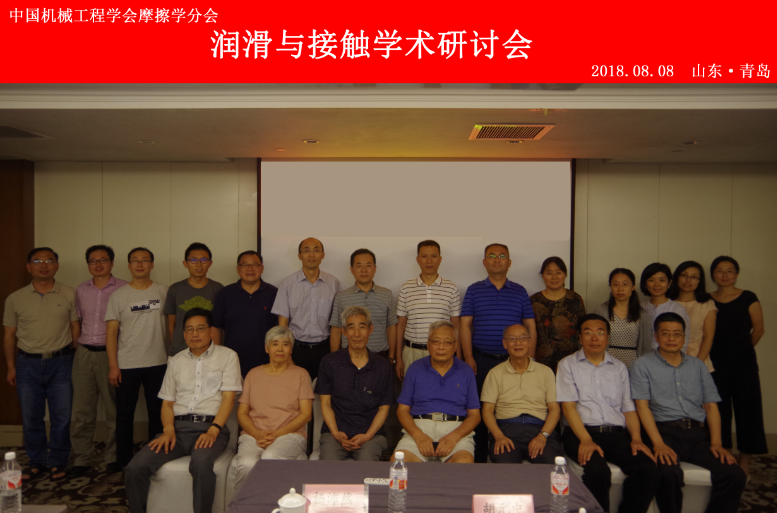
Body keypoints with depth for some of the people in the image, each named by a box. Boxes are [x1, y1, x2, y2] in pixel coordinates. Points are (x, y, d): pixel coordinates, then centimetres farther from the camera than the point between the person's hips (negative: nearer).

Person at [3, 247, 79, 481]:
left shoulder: (69, 295, 0)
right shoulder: (15, 299, 3)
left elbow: (75, 328, 3)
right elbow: (9, 335, 7)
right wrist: (10, 366, 5)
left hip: (61, 363, -1)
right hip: (28, 364, 1)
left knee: (61, 417, 5)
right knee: (31, 418, 9)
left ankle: (58, 462, 20)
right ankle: (37, 462, 25)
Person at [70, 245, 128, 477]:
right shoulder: (81, 290, 10)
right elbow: (79, 320, 19)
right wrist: (78, 345, 11)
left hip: (110, 353, -4)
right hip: (84, 353, 4)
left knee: (114, 409, 4)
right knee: (82, 409, 7)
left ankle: (113, 457, 17)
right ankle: (82, 458, 19)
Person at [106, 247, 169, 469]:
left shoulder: (163, 292, 2)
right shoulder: (118, 296, 0)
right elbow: (111, 332, -1)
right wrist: (113, 366, -7)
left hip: (158, 363, 1)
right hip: (126, 365, 0)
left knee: (157, 413, 9)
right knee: (125, 414, 9)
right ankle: (124, 462, 22)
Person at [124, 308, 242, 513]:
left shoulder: (227, 356, 7)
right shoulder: (177, 361, 21)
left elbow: (228, 398, -1)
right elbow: (167, 402, 18)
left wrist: (213, 431, -15)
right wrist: (168, 429, -2)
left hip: (210, 427, -4)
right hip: (178, 426, 5)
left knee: (201, 462, -37)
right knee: (135, 468, -17)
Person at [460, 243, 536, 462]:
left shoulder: (520, 292, 10)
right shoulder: (474, 290, 7)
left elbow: (530, 327, 9)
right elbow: (465, 325, 3)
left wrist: (529, 359, 1)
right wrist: (468, 358, -5)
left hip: (513, 361, 1)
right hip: (481, 360, -1)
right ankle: (478, 459, 13)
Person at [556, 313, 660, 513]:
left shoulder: (620, 367, 20)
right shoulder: (568, 365, 9)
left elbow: (629, 408, 16)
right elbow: (568, 406, -2)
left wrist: (636, 438, -3)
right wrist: (586, 440, -15)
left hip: (617, 434, 4)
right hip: (582, 432, -3)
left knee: (649, 471, -23)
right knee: (598, 471, -33)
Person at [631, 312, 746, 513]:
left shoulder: (698, 366, 20)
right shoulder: (643, 365, 6)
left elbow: (711, 405, 15)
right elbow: (642, 405, -3)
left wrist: (716, 442, -1)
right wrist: (658, 443, -15)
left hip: (699, 432, 4)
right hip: (665, 431, -4)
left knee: (734, 475, -20)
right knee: (670, 474, -32)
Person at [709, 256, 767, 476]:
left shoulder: (748, 298, 0)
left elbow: (758, 329, 1)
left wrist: (741, 348, 8)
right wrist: (722, 350, 2)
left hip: (743, 360, -2)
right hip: (716, 360, 2)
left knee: (746, 406, 1)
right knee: (718, 408, 6)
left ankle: (745, 462, 12)